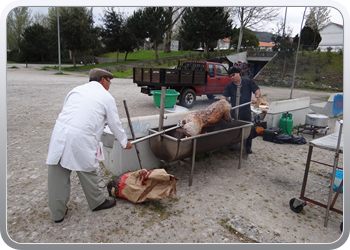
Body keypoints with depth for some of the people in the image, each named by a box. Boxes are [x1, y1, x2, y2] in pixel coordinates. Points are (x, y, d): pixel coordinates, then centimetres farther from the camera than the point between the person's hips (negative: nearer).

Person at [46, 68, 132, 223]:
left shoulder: (77, 89, 19)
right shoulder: (106, 97, 5)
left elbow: (66, 112, 19)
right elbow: (115, 124, 10)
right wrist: (125, 143, 24)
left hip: (60, 132, 5)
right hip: (81, 139, -5)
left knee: (58, 175, 12)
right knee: (87, 172, 13)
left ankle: (58, 213, 28)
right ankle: (97, 202, 35)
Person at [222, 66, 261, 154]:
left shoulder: (248, 82, 1)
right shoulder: (229, 86, 3)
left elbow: (257, 90, 0)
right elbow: (224, 96, -4)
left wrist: (256, 97, -21)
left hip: (246, 111, -1)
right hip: (234, 112, 1)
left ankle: (248, 147, 19)